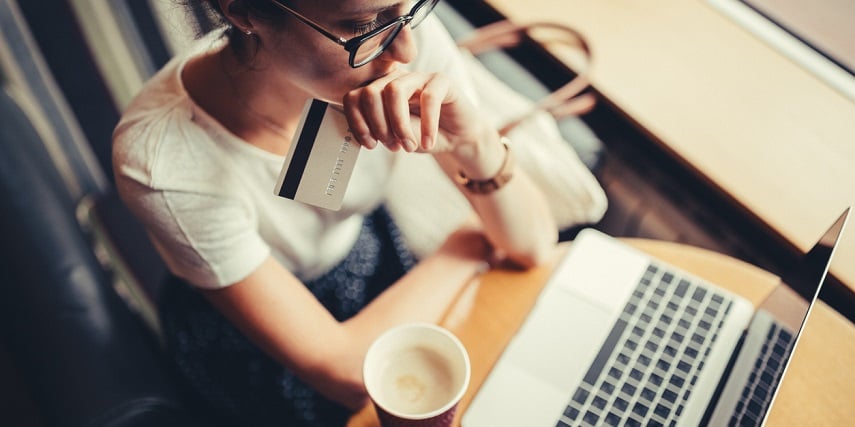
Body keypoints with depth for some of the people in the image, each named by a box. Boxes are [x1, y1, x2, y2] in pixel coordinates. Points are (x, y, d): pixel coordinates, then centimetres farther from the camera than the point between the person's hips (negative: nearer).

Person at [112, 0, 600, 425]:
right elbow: (347, 371, -28)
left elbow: (533, 246, -17)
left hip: (370, 249, 4)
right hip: (248, 338, -3)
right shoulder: (162, 158, -35)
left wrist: (477, 144, -37)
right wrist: (464, 247, -17)